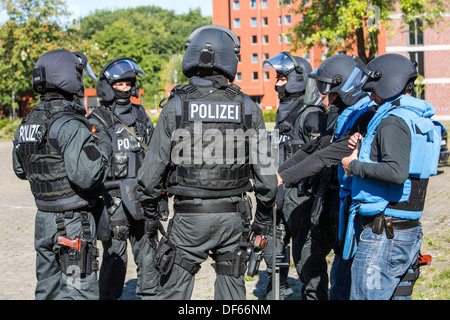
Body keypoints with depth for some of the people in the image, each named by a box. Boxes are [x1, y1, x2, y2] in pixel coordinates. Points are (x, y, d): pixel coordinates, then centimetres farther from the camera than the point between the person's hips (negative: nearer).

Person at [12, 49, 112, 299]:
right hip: (72, 223, -8)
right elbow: (85, 176, -27)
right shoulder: (69, 125, -20)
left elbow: (21, 170, 20)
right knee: (79, 291, -1)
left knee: (48, 290, 19)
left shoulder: (28, 124, 7)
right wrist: (103, 147, -12)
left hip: (43, 220, 8)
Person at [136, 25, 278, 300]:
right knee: (232, 287, 14)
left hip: (190, 215, -2)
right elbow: (264, 166, 2)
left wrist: (148, 204, 12)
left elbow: (156, 163, -2)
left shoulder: (176, 106, -6)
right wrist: (265, 208, 15)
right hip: (233, 215, 2)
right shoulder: (247, 107, -1)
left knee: (175, 288, 8)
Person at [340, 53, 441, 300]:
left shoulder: (393, 122, -15)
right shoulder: (418, 118, 14)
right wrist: (363, 146, 8)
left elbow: (397, 172, -29)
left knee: (366, 295, -5)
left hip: (383, 233, -10)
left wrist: (355, 166, -16)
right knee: (399, 293, 17)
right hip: (409, 231, 10)